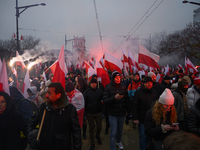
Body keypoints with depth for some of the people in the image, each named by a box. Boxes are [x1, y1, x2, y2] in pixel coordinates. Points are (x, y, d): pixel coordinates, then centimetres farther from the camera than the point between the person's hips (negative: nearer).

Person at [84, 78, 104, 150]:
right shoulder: (87, 92, -7)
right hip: (89, 113, 0)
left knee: (99, 127, 7)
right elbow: (85, 102, -3)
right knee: (91, 128, 11)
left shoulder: (100, 91, -4)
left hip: (98, 112, 1)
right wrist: (84, 113, -3)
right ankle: (92, 143, 28)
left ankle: (97, 135, 42)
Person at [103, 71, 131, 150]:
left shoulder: (123, 87, 1)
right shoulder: (108, 88, -10)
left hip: (122, 113, 4)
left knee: (120, 130, 21)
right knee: (113, 132, -2)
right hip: (112, 114, -4)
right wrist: (114, 98, -30)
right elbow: (105, 100, -17)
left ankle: (118, 141, 47)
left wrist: (129, 111, 5)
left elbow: (127, 100, 6)